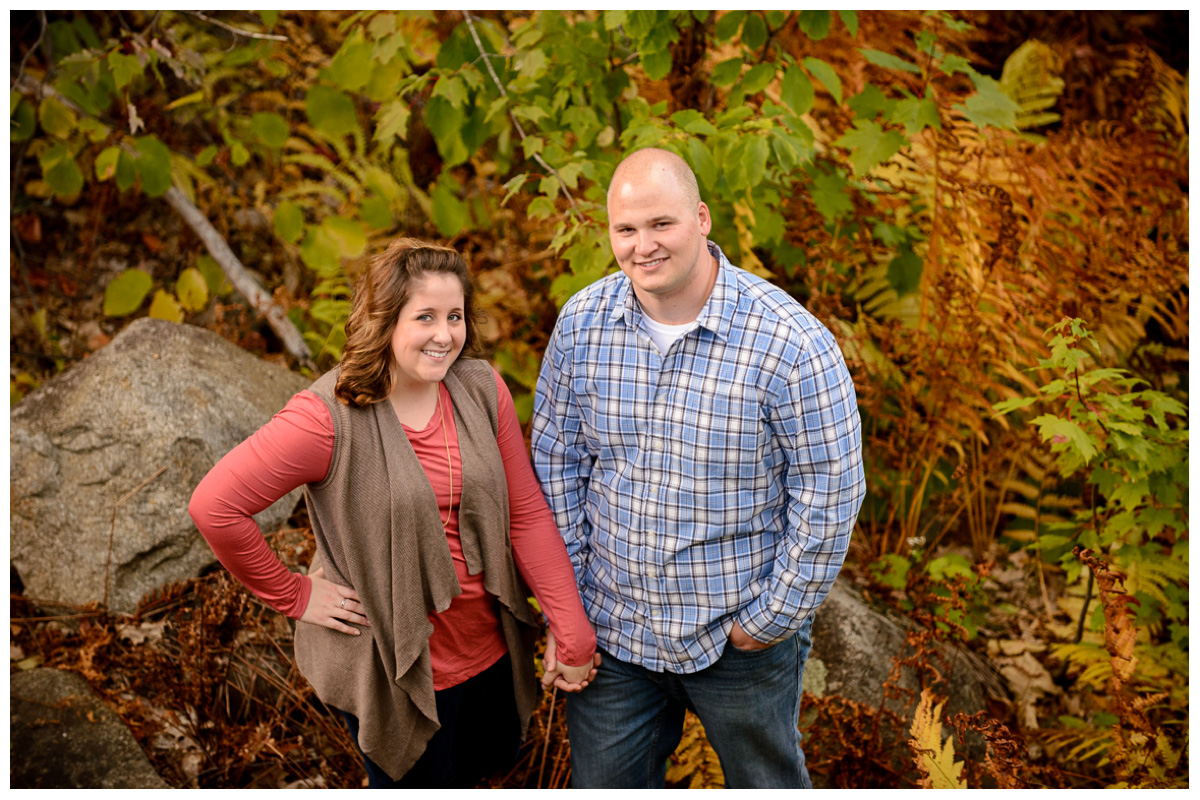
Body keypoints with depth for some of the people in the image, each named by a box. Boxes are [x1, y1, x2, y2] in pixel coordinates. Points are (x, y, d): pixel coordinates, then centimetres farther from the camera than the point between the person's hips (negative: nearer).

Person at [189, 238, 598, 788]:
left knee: (494, 759, 26)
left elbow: (527, 514, -5)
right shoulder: (330, 418, -23)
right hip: (393, 667, -5)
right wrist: (293, 596, -15)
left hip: (490, 647, 5)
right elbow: (213, 505, -24)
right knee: (418, 783, 15)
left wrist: (572, 634, -7)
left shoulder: (482, 390, -7)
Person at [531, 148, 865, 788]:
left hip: (740, 635, -3)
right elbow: (556, 456, 2)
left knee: (766, 782, 21)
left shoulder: (793, 345, -22)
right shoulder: (582, 322, -8)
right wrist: (571, 588, 2)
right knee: (603, 784, 20)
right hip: (610, 624, 3)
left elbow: (829, 492, -14)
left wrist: (773, 619, -10)